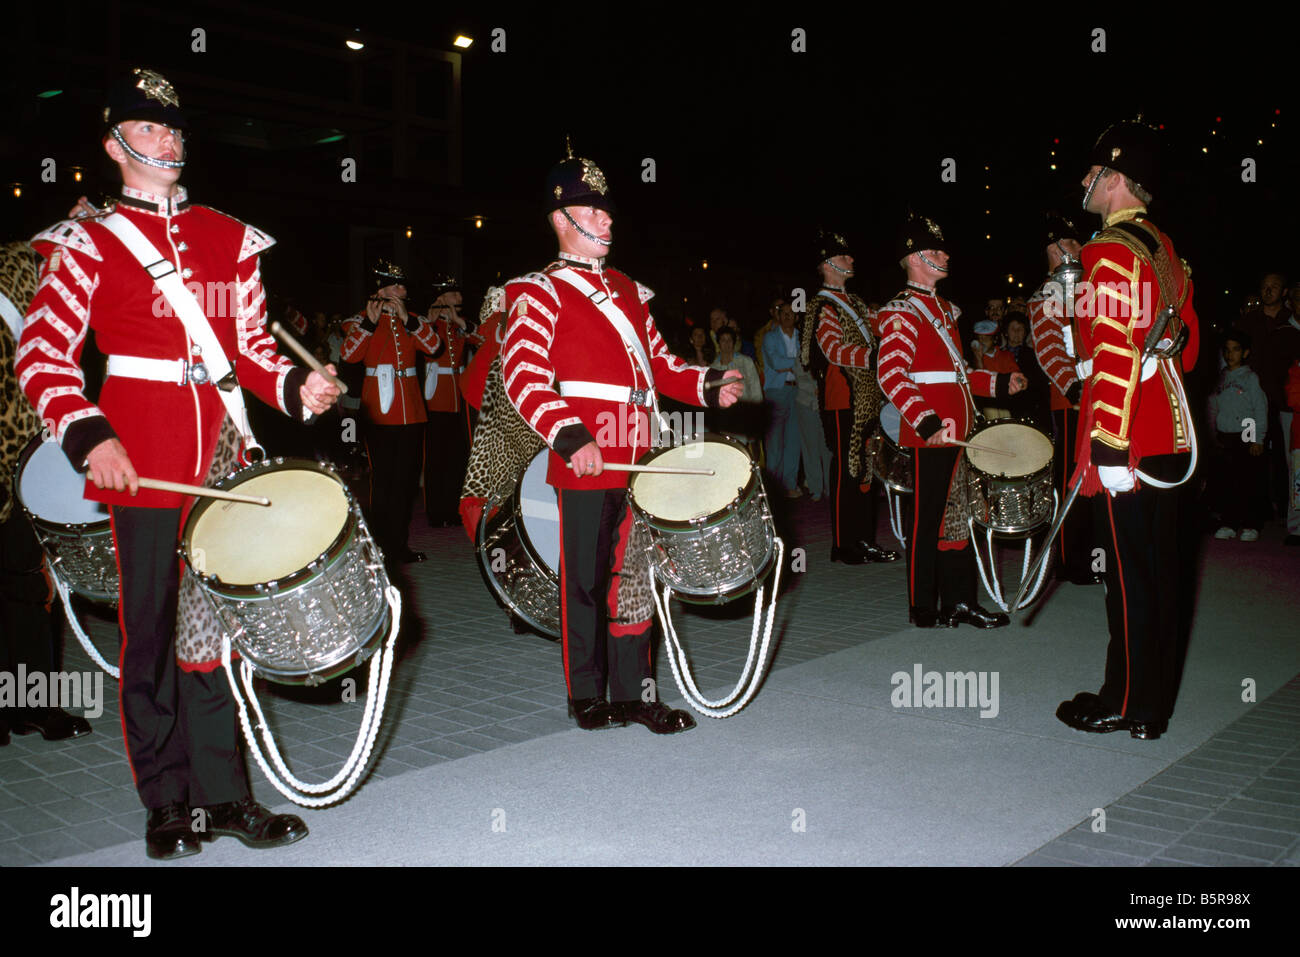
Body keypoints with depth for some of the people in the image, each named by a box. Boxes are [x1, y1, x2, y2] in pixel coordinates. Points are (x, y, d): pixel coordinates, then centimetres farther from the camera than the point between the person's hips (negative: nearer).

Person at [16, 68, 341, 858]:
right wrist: (88, 436, -20)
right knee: (151, 627, 4)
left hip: (222, 457, 4)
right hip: (142, 463, -3)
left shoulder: (231, 237, 12)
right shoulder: (88, 243, 1)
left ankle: (224, 793, 19)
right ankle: (167, 802, 17)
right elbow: (41, 355, -5)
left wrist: (295, 387, -5)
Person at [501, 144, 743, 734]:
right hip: (584, 462, -6)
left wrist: (710, 387, 4)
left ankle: (632, 691, 20)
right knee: (585, 579, 3)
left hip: (634, 463, 7)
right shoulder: (539, 292, -3)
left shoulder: (627, 291, 19)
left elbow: (658, 363, 23)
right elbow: (522, 374, -15)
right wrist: (570, 436, -28)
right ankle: (587, 696, 18)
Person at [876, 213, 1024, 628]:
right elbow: (892, 375, -22)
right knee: (928, 518, -1)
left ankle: (960, 601, 24)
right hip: (930, 433, -9)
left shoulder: (944, 309, 19)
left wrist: (999, 382, 16)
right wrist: (926, 423, -31)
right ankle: (924, 610, 9)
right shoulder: (901, 311, -10)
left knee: (957, 515, 14)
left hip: (956, 431, 9)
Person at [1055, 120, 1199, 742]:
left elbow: (1115, 356, -21)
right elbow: (1187, 345, 20)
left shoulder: (1111, 253, -14)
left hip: (1126, 444, -9)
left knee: (1129, 573, -1)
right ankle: (1154, 699, 23)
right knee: (1157, 568, 13)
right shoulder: (1166, 251, 15)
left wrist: (1109, 448, -22)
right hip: (1169, 439, 9)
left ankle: (1128, 703, 9)